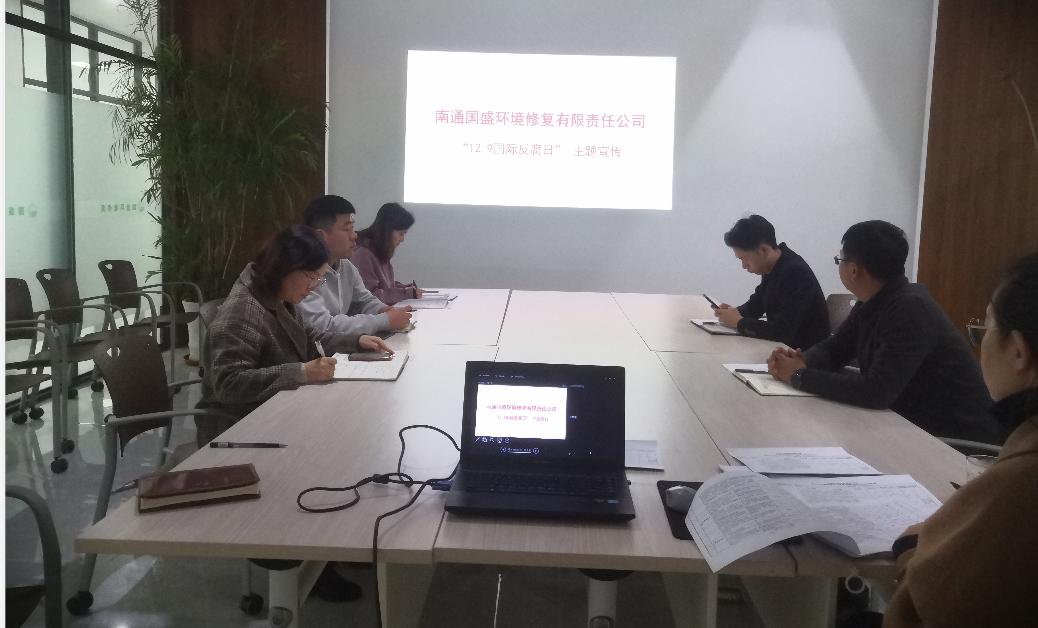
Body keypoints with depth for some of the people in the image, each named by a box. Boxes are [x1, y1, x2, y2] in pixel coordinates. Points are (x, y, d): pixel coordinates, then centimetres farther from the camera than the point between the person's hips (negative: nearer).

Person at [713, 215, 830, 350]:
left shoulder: (795, 274, -23)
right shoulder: (770, 267, 2)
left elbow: (783, 331, -29)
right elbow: (756, 304, 16)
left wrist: (739, 323, -19)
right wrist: (734, 312, -4)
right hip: (783, 348, 7)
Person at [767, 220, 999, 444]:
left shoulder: (910, 309, -25)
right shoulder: (871, 302, 2)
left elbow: (877, 391, -33)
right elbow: (833, 348, 10)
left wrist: (800, 376, -25)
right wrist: (799, 362, -12)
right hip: (914, 426, 7)